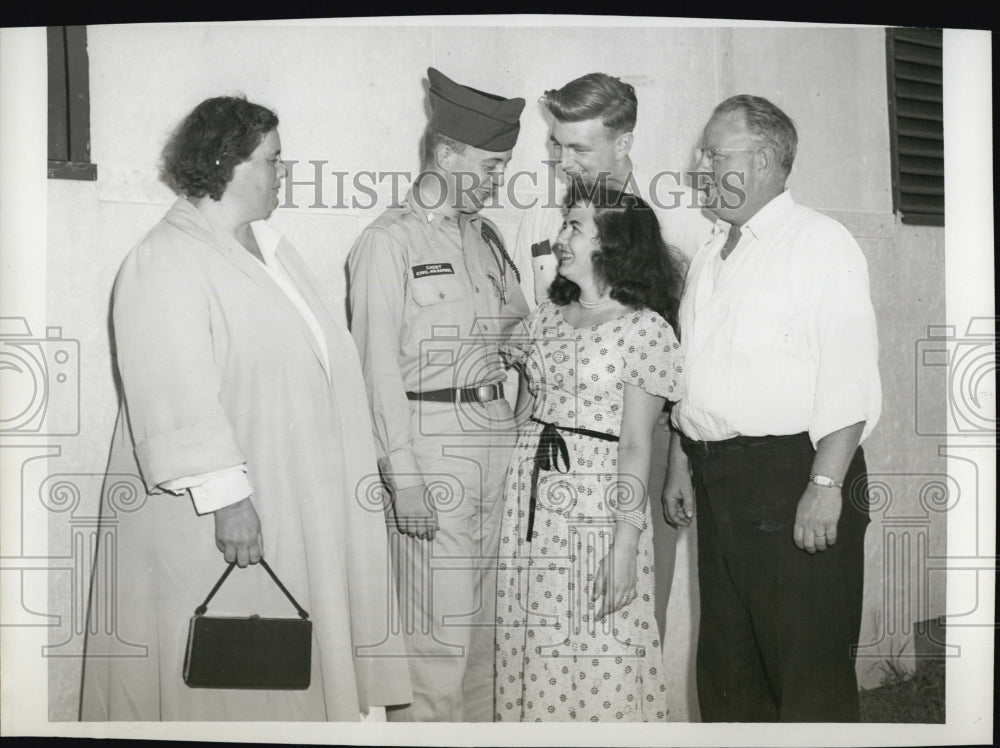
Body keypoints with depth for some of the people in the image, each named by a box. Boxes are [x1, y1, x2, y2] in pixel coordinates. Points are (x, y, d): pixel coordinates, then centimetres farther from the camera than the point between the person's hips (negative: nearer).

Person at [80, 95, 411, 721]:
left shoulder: (268, 245, 12)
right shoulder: (166, 263, -16)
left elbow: (318, 354, 18)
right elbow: (181, 398, -23)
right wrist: (226, 497, -26)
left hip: (296, 499, 9)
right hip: (210, 514, -8)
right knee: (221, 676, 4)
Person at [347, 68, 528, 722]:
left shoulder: (486, 237, 16)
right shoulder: (389, 241, -5)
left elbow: (521, 330, 23)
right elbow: (379, 366, -10)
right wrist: (406, 477, -14)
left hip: (496, 427, 7)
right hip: (430, 433, -7)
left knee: (484, 617, 13)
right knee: (438, 628, -5)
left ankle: (479, 722, 24)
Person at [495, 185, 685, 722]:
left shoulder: (646, 328, -6)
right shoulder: (549, 315, 12)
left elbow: (636, 447, -10)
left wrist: (625, 543, -13)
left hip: (597, 500, -6)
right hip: (531, 490, 6)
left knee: (600, 654, 1)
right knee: (531, 642, 11)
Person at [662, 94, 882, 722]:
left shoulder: (821, 242, -7)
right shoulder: (712, 255, 17)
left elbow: (850, 380, -15)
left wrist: (824, 484, -20)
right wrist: (681, 464, 18)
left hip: (793, 473, -8)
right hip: (717, 478, 8)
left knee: (810, 670, 0)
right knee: (727, 662, 16)